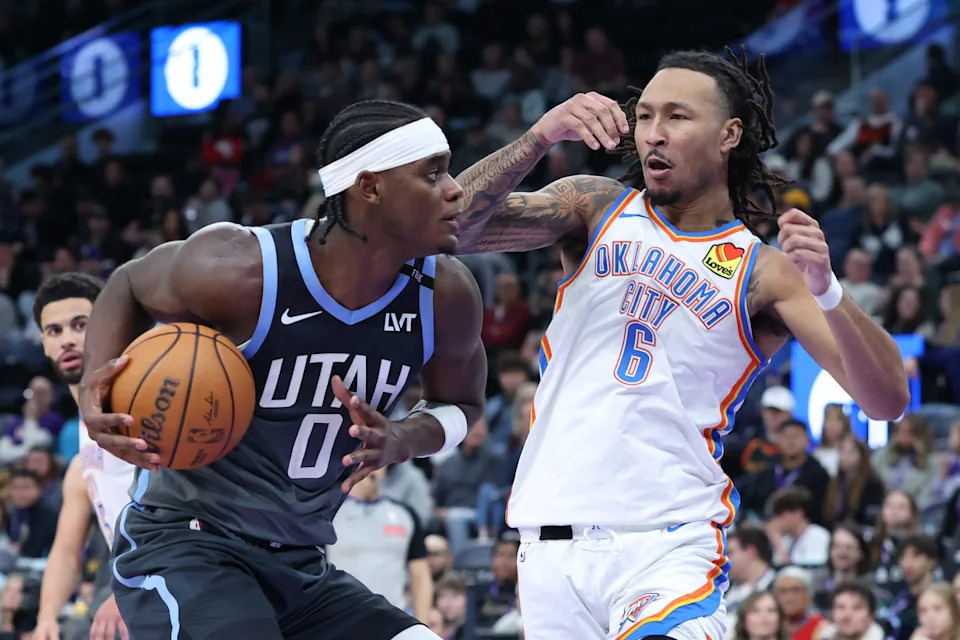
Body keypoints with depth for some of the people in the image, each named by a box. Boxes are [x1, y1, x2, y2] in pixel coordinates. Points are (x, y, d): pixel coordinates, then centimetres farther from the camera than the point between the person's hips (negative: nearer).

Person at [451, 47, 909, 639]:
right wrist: (539, 139, -17)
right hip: (552, 543, 3)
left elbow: (888, 400, -4)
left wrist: (826, 291, -21)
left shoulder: (764, 273, 5)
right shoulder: (594, 208, 11)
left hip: (668, 541, -3)